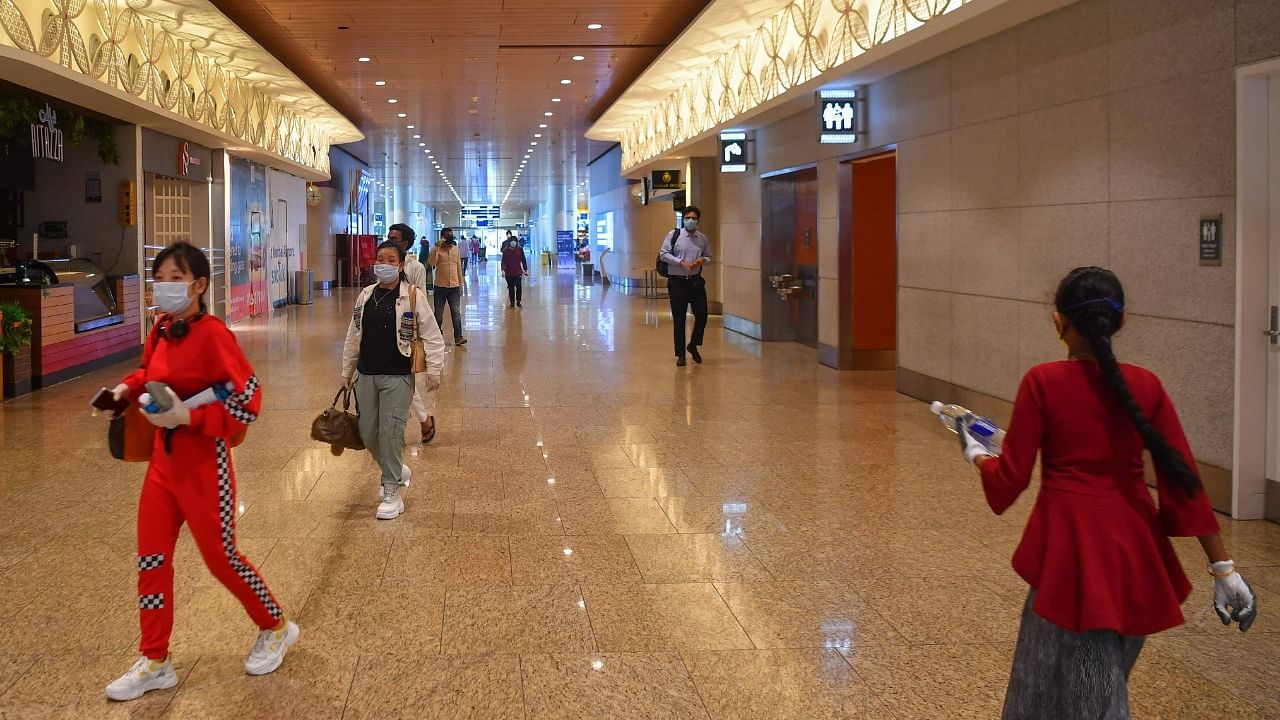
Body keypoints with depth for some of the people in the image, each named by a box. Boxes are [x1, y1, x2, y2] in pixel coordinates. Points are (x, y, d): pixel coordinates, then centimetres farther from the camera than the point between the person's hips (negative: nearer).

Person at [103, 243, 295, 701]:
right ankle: (154, 662, 22)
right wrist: (127, 388, 4)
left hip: (203, 462, -8)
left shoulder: (211, 334, -21)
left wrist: (188, 417, -27)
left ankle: (276, 628, 30)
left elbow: (249, 401, -23)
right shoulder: (161, 329, 3)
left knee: (219, 556, 6)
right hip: (163, 457, 8)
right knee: (151, 556, 10)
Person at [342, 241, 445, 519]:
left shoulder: (413, 296, -7)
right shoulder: (366, 296, 7)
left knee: (391, 433, -6)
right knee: (368, 433, 9)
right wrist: (347, 371, 17)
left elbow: (432, 336, -6)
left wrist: (434, 370, -12)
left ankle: (392, 494, 6)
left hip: (397, 376, -5)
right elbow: (353, 337, 15)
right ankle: (397, 471, 35)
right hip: (366, 375, 5)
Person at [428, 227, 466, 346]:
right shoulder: (437, 250, -3)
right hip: (440, 287, -2)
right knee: (438, 313, 8)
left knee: (456, 313, -4)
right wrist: (437, 247, -26)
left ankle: (458, 337, -8)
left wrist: (461, 285, 12)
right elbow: (431, 262, -22)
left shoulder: (456, 250, 8)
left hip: (454, 287, 2)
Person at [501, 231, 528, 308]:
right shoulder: (506, 250, -3)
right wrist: (503, 270, -17)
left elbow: (523, 260, 8)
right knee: (511, 288, 6)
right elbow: (503, 261, -6)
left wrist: (525, 269, 9)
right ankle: (512, 302, 16)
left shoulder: (520, 249, 2)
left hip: (518, 272, 0)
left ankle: (518, 302, 2)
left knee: (519, 286, -12)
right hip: (509, 272, 0)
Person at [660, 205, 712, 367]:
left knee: (702, 315, 0)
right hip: (677, 281, -3)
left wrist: (703, 260, -6)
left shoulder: (703, 239, 7)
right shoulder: (674, 235, -2)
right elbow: (664, 254, -5)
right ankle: (680, 354, 13)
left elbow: (709, 257, 17)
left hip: (696, 281, 3)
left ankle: (693, 345, 25)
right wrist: (681, 262, -15)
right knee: (678, 319, 3)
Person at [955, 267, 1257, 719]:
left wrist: (977, 455, 14)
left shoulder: (1043, 382, -12)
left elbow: (1011, 477, -9)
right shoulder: (1146, 385, -2)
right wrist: (1222, 566, 2)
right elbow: (1183, 478, -2)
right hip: (1133, 546, 5)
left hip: (1070, 545, -5)